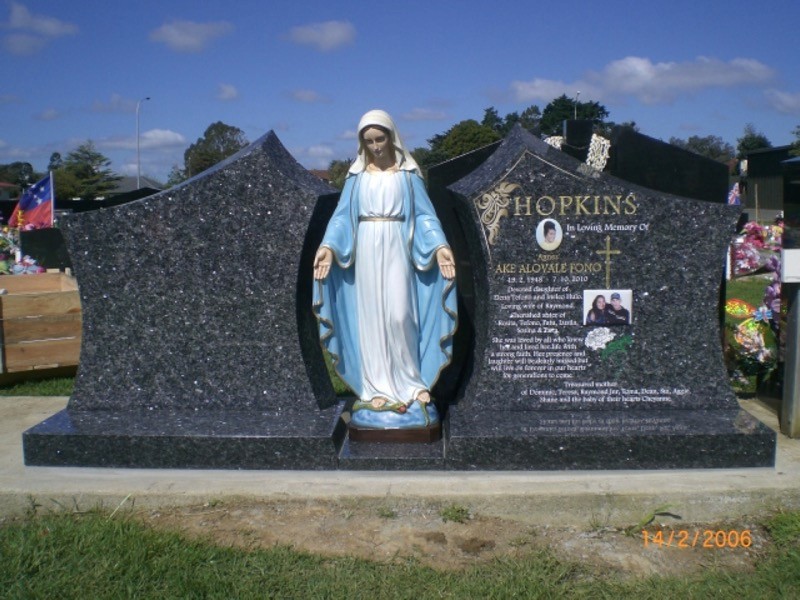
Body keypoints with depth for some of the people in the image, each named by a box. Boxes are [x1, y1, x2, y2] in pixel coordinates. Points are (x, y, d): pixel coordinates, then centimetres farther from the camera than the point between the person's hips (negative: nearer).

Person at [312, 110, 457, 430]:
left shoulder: (408, 173, 5)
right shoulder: (356, 175, 8)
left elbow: (424, 214, 0)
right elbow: (343, 215, 3)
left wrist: (440, 245, -16)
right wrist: (328, 246, -13)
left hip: (396, 249, -2)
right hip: (365, 250, 2)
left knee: (399, 316, -8)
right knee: (370, 317, 2)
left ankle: (408, 383, 7)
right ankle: (377, 388, 7)